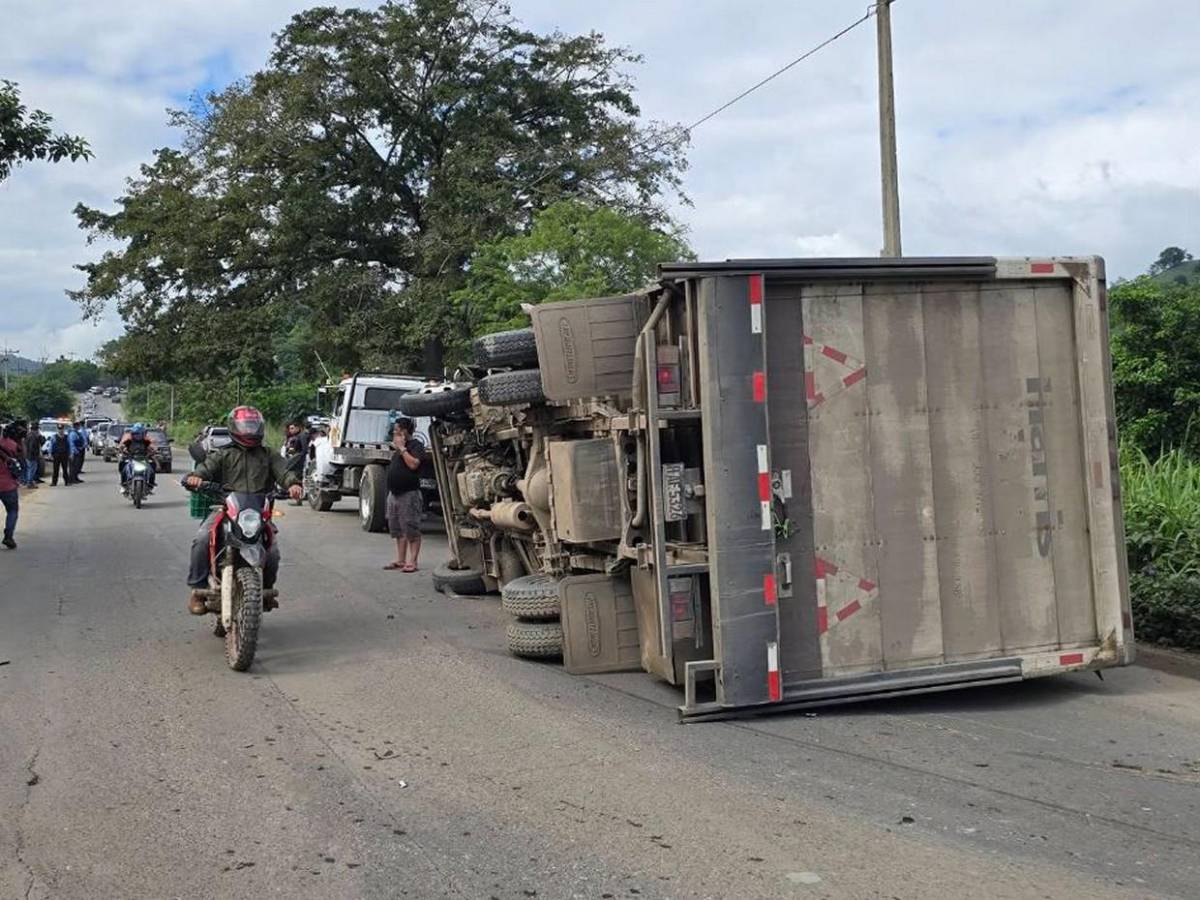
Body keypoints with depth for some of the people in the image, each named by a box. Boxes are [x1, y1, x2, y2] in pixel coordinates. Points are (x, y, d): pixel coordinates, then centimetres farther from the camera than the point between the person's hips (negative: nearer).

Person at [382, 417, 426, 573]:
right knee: (398, 530, 12)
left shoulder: (416, 445, -7)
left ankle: (412, 561, -7)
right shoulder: (398, 446, 20)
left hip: (409, 493, -10)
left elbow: (413, 464, -23)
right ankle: (400, 560, 18)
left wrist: (401, 448, -16)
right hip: (394, 493, 10)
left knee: (411, 530, -7)